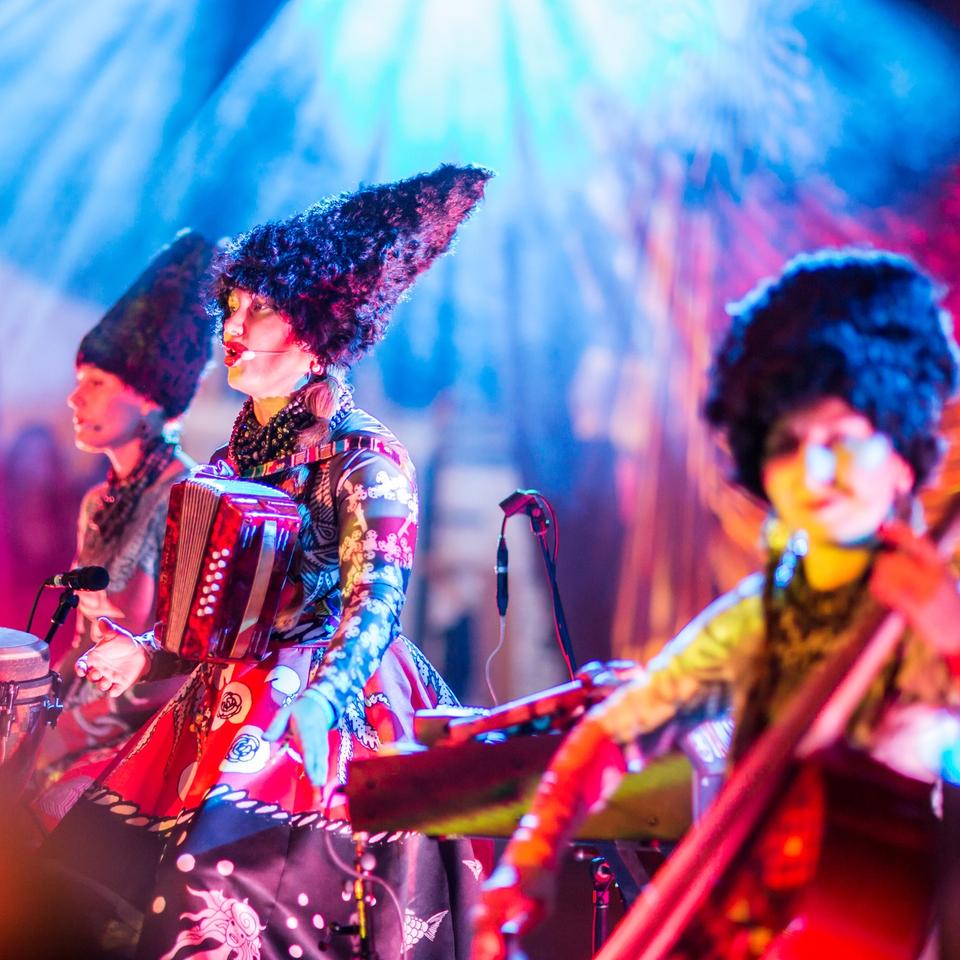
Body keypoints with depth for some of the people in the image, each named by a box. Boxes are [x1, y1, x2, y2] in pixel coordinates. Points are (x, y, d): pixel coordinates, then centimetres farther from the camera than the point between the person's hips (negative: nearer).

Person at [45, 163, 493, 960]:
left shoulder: (364, 457, -8)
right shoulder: (233, 458, 15)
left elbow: (380, 598, -22)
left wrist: (318, 701, -36)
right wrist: (149, 656, 6)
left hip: (334, 718, -8)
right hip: (226, 716, 8)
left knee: (223, 890, -23)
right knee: (101, 868, 0)